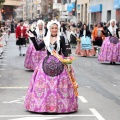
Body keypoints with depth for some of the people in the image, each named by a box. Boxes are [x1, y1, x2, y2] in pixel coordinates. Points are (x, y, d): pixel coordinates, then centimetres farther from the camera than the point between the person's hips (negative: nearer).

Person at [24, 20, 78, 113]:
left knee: (59, 84, -4)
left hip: (59, 63, -3)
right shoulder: (46, 39, 10)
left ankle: (61, 104, 3)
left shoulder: (61, 38, 1)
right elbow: (38, 48, 10)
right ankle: (43, 103, 9)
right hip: (47, 63, 3)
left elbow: (64, 51, 0)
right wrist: (33, 38, 4)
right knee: (45, 83, 1)